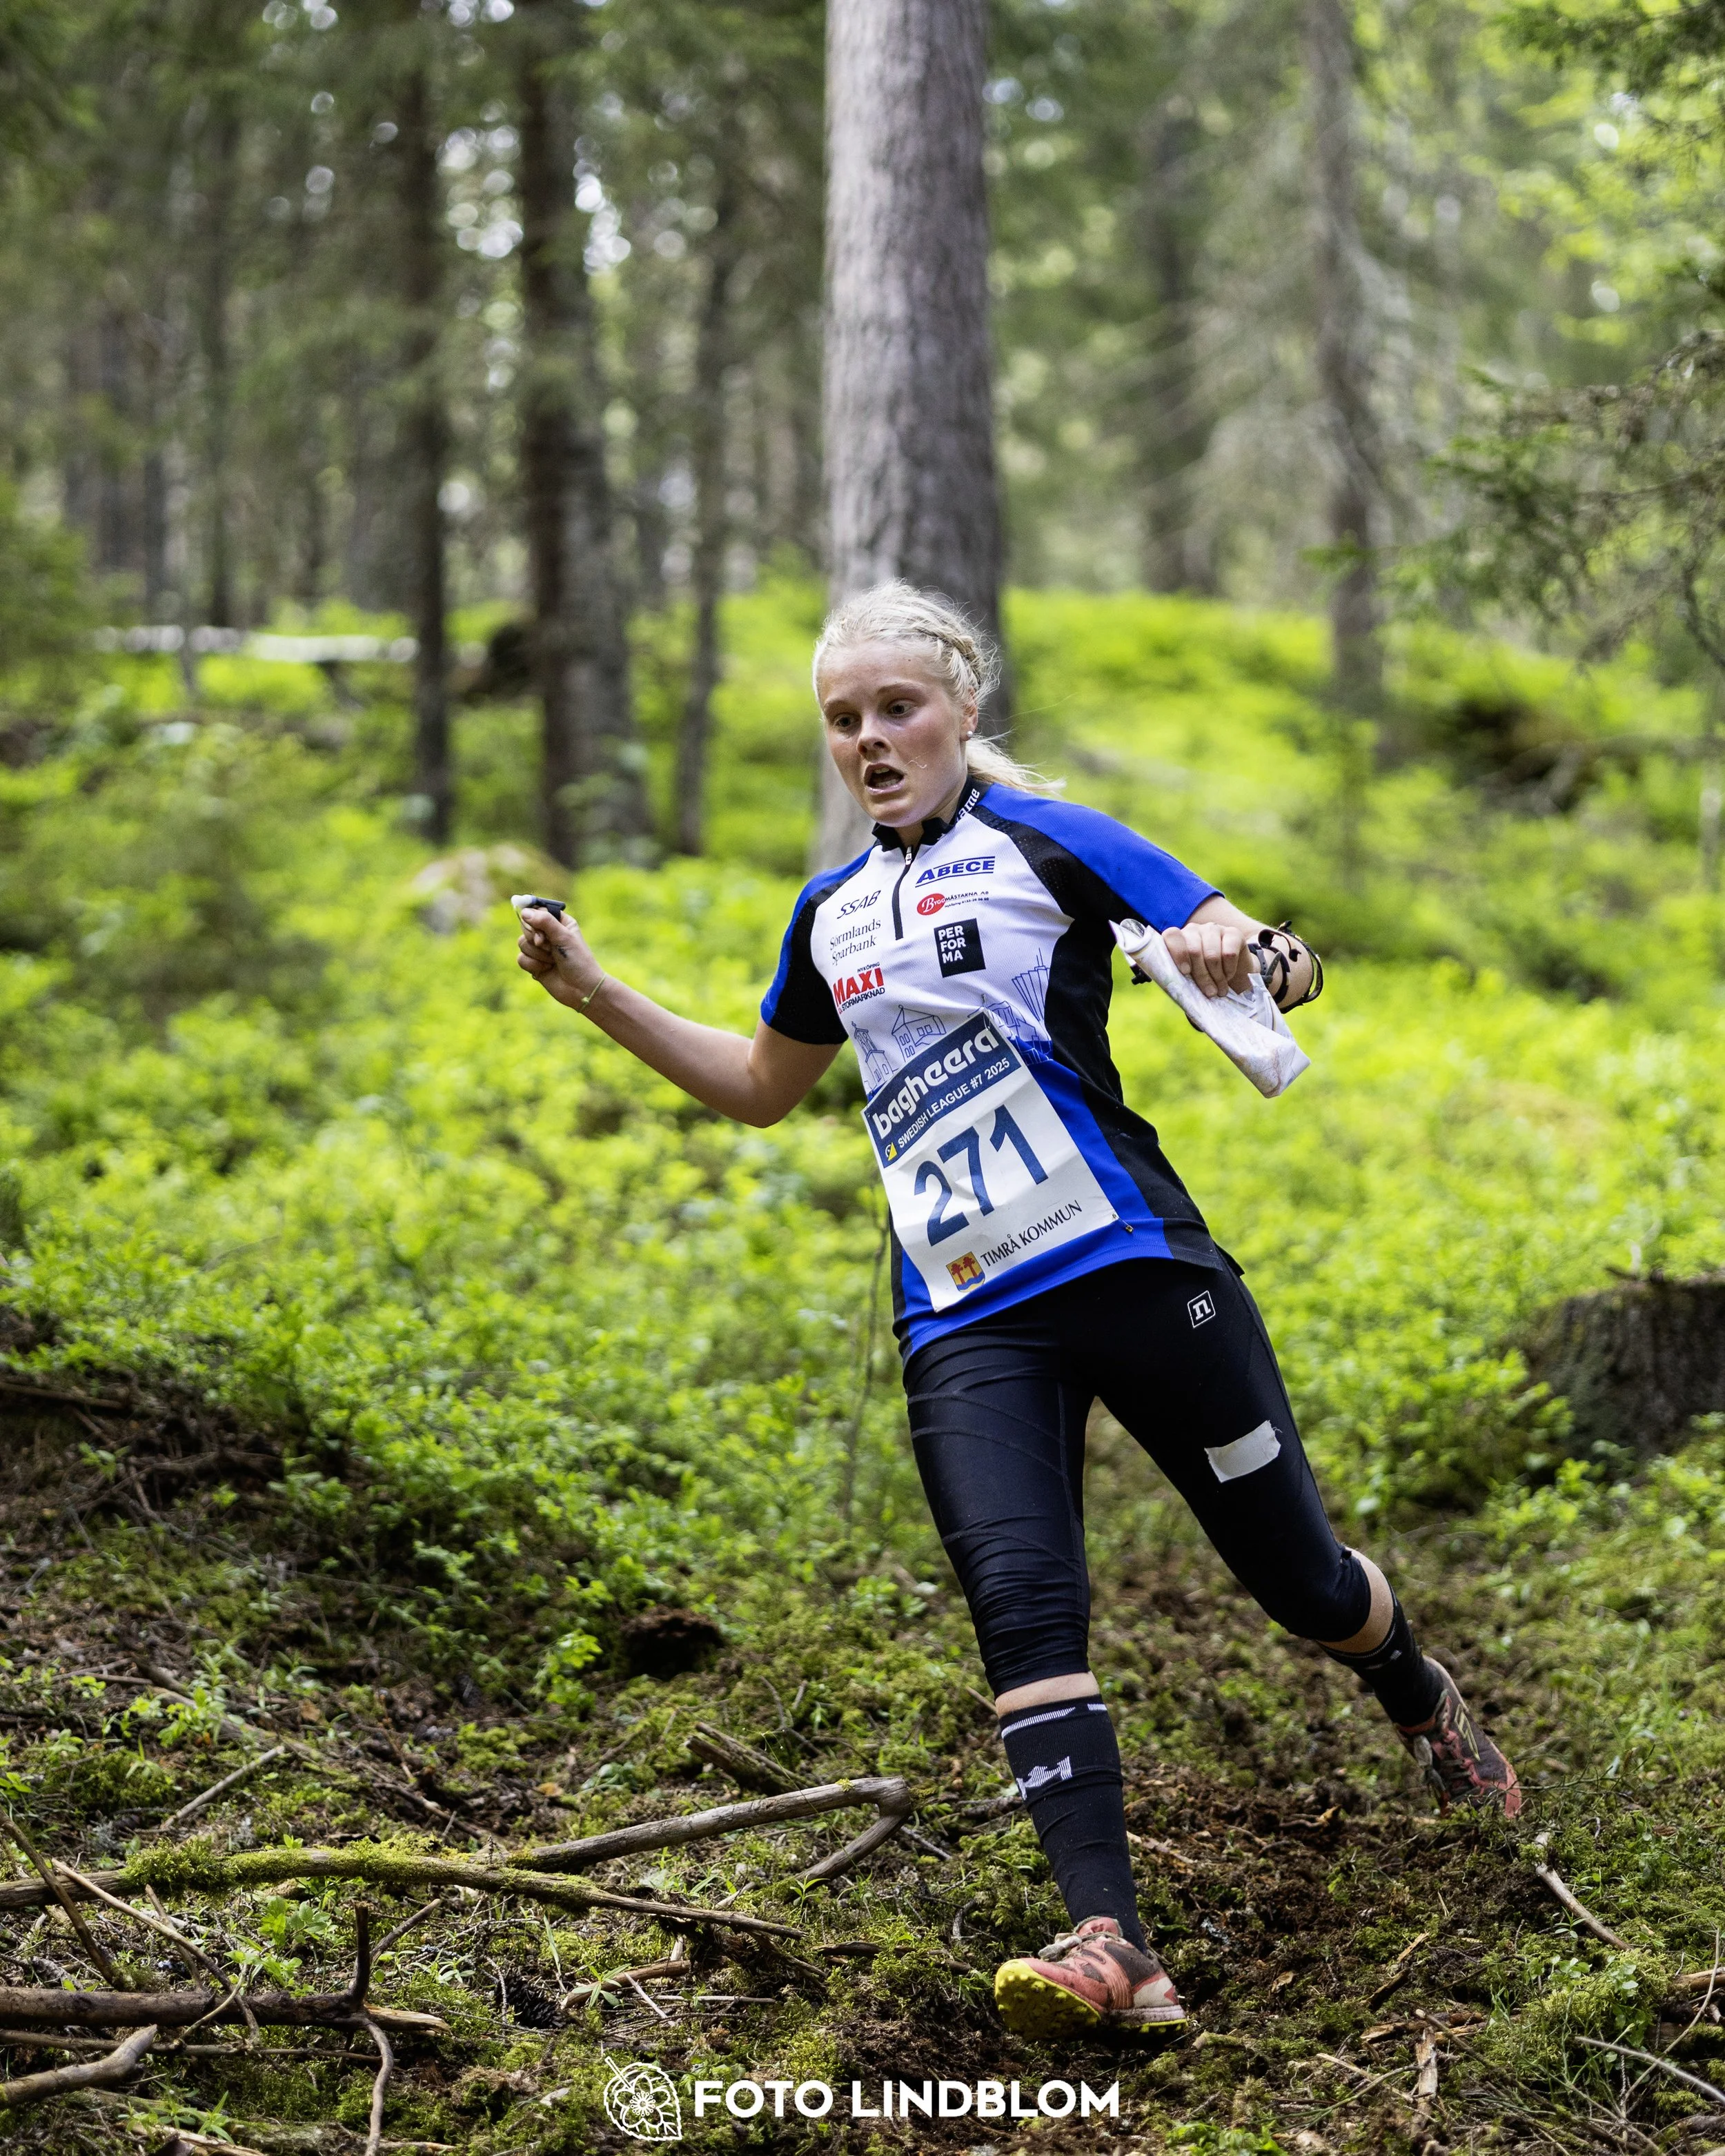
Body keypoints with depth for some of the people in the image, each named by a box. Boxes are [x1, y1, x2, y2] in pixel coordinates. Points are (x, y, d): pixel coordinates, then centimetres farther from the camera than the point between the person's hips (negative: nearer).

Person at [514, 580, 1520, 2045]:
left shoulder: (1047, 840, 1)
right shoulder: (833, 916, 18)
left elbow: (1290, 963, -2)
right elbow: (764, 1088, 34)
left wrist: (1241, 956, -26)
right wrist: (599, 998, 25)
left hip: (1133, 1265, -4)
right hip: (965, 1322, 4)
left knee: (1296, 1578, 4)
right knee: (1023, 1600, -17)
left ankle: (1423, 1700, 39)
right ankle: (1111, 1949, -25)